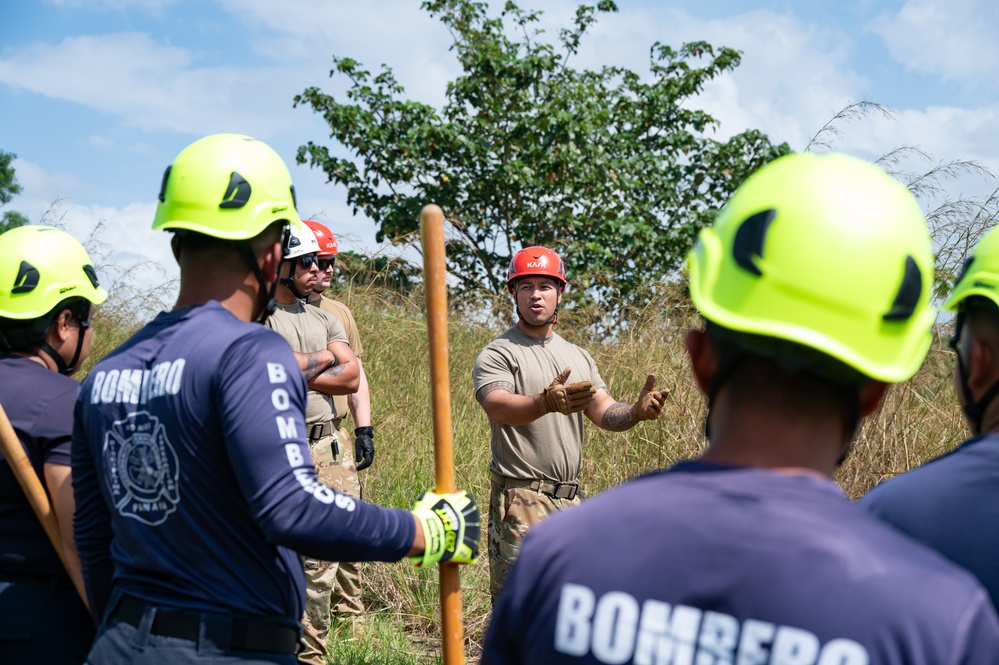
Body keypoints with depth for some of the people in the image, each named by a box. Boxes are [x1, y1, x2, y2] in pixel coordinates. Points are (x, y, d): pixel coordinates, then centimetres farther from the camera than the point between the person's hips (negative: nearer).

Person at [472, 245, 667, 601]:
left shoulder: (578, 356, 17)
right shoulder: (497, 355, -4)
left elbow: (605, 412, 7)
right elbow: (499, 408, -23)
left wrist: (636, 411, -17)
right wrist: (546, 403, -43)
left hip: (571, 499, 7)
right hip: (520, 500, -6)